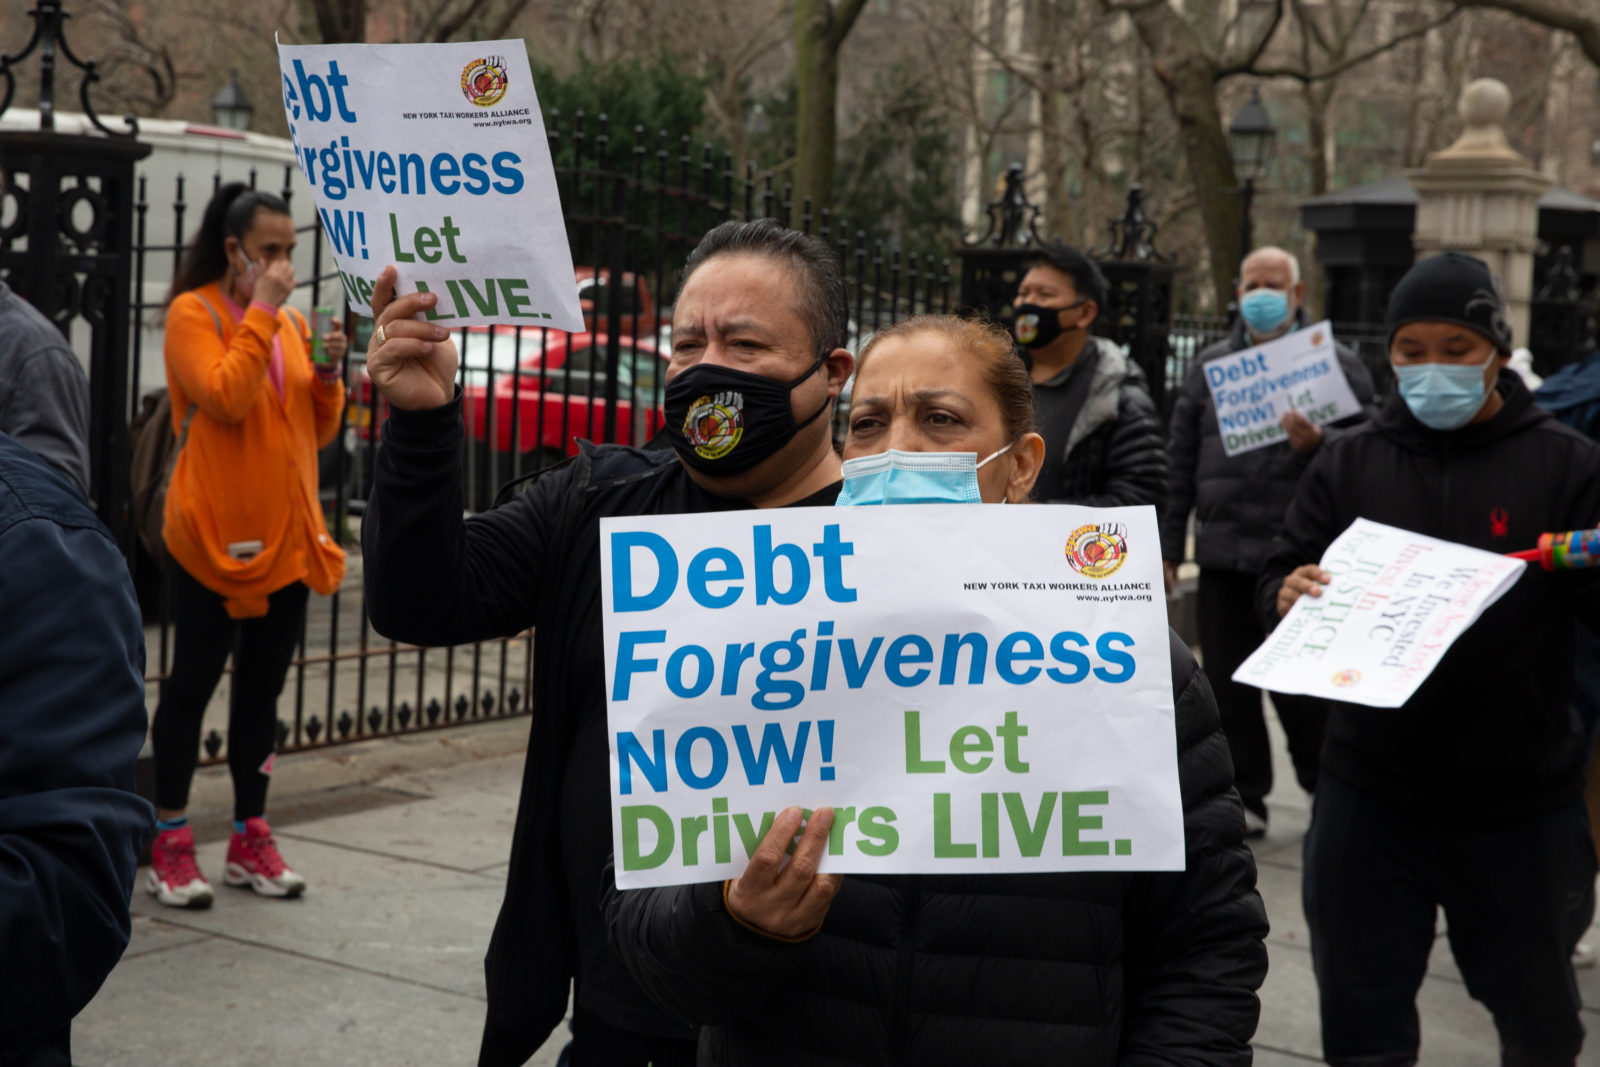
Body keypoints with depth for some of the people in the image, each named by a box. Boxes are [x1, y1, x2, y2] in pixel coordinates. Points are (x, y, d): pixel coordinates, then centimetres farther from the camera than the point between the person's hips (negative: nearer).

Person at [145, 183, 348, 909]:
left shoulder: (289, 322, 12)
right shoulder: (193, 312, -6)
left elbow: (320, 430, 13)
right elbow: (225, 398, -22)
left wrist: (329, 373, -4)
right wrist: (260, 311, -19)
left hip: (288, 538, 6)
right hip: (213, 535, -6)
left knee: (262, 689, 11)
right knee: (193, 684, 1)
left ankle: (250, 841, 20)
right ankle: (169, 845, 9)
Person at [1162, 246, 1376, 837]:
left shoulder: (1337, 363, 3)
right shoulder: (1209, 366, 12)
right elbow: (1179, 462, 13)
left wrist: (1319, 446, -21)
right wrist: (1168, 545, 10)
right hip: (1223, 555, 4)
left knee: (1300, 688, -1)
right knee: (1229, 686, 8)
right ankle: (1244, 798, 20)